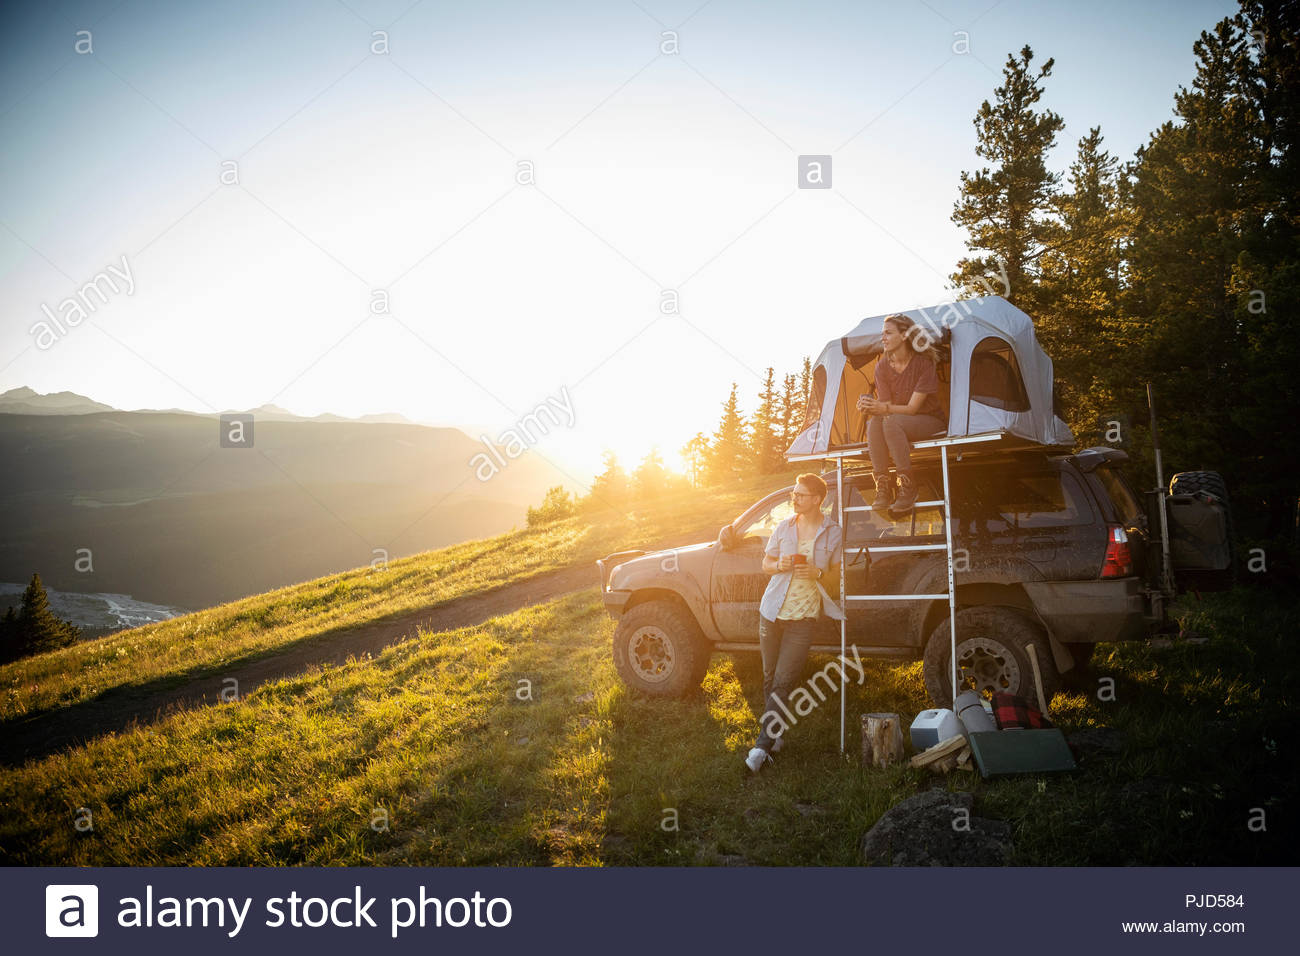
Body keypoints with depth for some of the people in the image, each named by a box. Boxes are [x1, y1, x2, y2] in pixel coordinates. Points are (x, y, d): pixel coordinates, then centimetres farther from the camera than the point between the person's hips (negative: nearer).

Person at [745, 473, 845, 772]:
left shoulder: (833, 533, 0)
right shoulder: (783, 528, 7)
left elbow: (838, 574, 6)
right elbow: (766, 563, 15)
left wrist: (818, 573, -14)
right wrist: (779, 565, -8)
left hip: (803, 617, -3)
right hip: (772, 612, 3)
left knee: (783, 682, -8)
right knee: (770, 678, 9)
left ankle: (763, 745, -7)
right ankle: (773, 735, 24)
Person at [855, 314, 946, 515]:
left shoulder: (923, 363, -17)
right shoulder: (882, 366, -2)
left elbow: (912, 408, -20)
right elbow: (885, 404, -6)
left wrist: (885, 409, -36)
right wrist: (870, 406, -29)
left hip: (930, 421, -4)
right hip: (901, 424, 5)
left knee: (891, 422, -36)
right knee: (874, 422, -30)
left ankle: (907, 487, -30)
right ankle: (883, 487, -31)